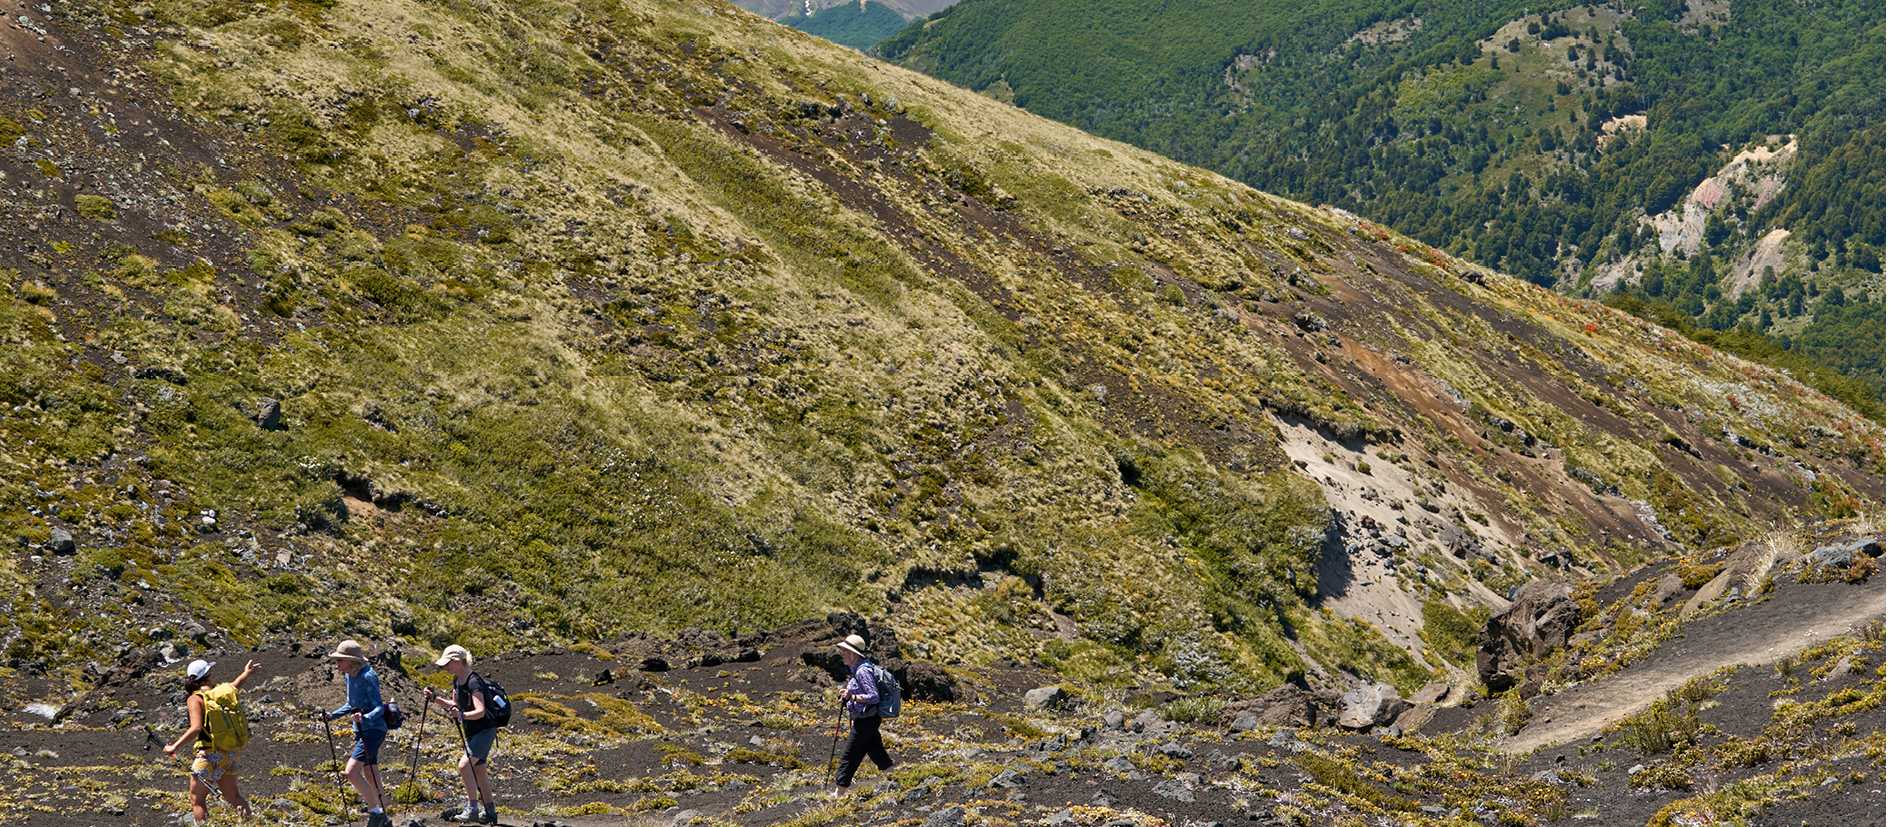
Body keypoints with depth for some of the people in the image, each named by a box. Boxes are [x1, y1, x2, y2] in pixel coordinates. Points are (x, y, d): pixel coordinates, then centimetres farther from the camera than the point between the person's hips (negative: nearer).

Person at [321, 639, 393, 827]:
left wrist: (365, 718, -37)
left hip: (373, 730, -9)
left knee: (351, 772, -19)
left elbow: (379, 707, -20)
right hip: (361, 731, 9)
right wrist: (333, 715, 10)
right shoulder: (349, 676, 9)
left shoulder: (367, 677, -18)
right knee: (371, 778, 14)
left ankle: (376, 811, -10)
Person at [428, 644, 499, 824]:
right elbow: (455, 705, 18)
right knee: (478, 771, 12)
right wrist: (435, 699, 6)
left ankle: (472, 809, -13)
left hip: (484, 730, -10)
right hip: (472, 733, 10)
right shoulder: (457, 680, 6)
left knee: (465, 765, -20)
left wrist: (462, 715, -47)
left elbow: (480, 711, -31)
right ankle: (490, 813, 20)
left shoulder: (474, 682, -22)